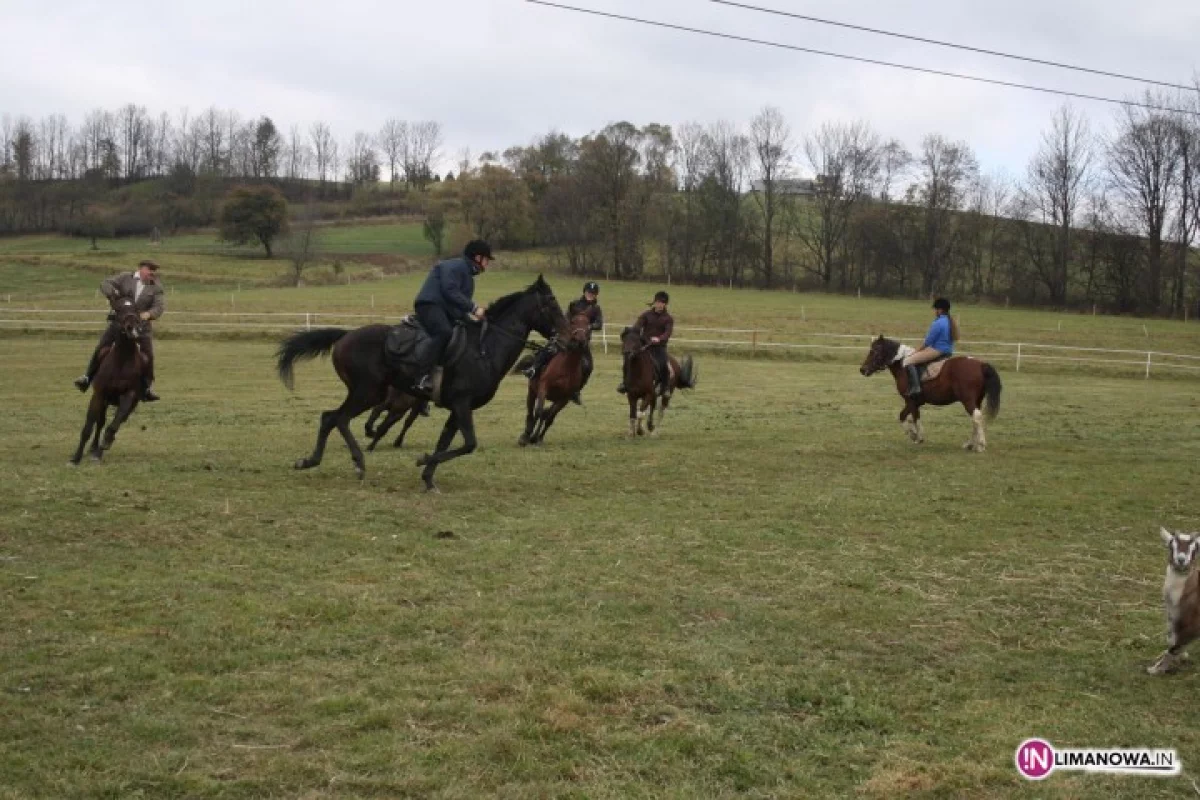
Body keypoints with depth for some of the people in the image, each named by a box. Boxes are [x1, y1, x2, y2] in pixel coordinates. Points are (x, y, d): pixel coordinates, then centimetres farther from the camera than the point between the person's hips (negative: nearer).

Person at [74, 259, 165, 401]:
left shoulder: (156, 288, 1)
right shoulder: (125, 278, 3)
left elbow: (160, 306, -11)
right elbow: (105, 284, -4)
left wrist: (148, 314, -31)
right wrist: (112, 294, -26)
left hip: (141, 325, 0)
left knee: (148, 355, -8)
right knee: (101, 348, -5)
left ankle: (147, 388, 3)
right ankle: (88, 376, 6)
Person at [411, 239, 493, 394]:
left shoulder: (467, 274, 26)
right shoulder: (455, 266, -7)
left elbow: (460, 305, 27)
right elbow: (450, 292, -21)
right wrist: (473, 308, -23)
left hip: (446, 311, 11)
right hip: (430, 305, -11)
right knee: (445, 333, -36)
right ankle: (426, 378, -43)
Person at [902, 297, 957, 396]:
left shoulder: (938, 323, -17)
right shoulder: (951, 322, 12)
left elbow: (928, 342, -14)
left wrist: (916, 351, 3)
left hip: (936, 351, -10)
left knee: (908, 361, -13)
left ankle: (914, 387, -25)